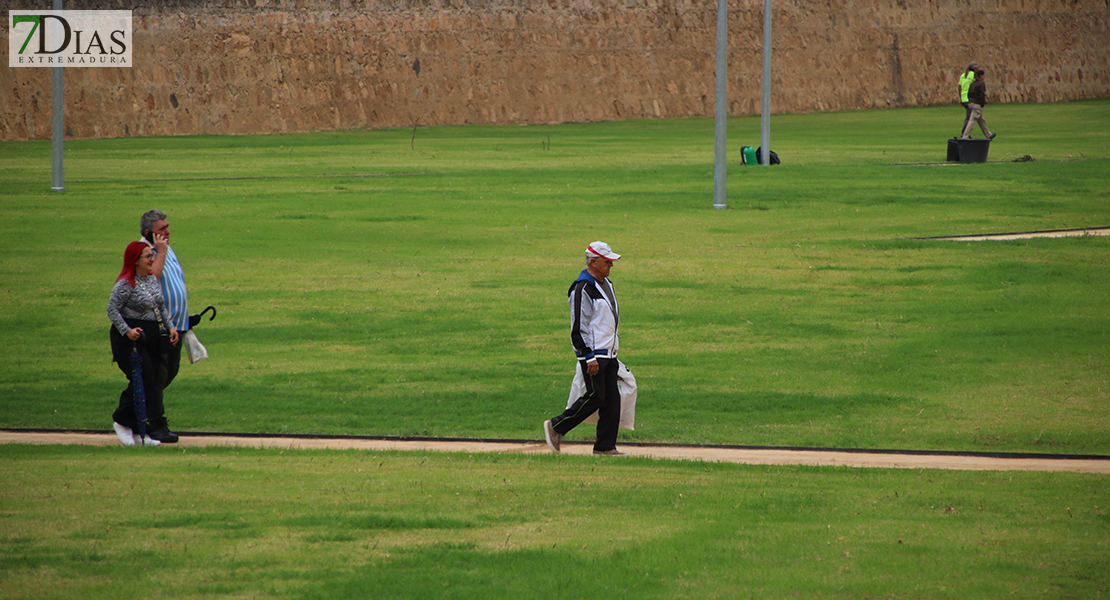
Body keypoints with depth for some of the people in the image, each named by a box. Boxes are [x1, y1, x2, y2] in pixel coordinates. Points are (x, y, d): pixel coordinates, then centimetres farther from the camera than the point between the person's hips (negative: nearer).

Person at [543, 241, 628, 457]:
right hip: (592, 353, -9)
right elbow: (578, 327, -18)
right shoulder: (582, 289, -15)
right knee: (595, 397, -8)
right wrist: (590, 357, -22)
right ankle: (556, 427, 6)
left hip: (608, 354, 9)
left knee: (612, 399, 4)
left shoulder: (606, 284, 15)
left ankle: (605, 446, 7)